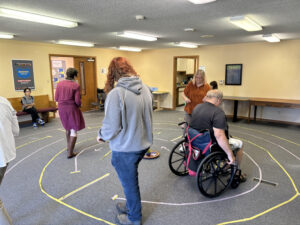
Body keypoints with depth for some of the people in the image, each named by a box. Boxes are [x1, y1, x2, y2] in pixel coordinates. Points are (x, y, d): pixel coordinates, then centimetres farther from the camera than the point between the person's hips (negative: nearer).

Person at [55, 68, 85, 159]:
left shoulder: (59, 84, 0)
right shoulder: (76, 85, -12)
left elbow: (56, 98, 1)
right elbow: (77, 101, -15)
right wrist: (79, 105, 6)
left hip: (62, 108, 5)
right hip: (72, 109, -5)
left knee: (68, 127, 25)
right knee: (74, 130, 4)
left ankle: (68, 146, 40)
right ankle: (70, 153, 1)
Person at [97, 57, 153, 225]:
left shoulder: (116, 93, -23)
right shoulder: (146, 88, -1)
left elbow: (112, 126, -22)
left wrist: (102, 136, -2)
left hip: (125, 148, -7)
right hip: (143, 143, 7)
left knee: (129, 183, 15)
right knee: (131, 179, 28)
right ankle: (131, 206, 48)